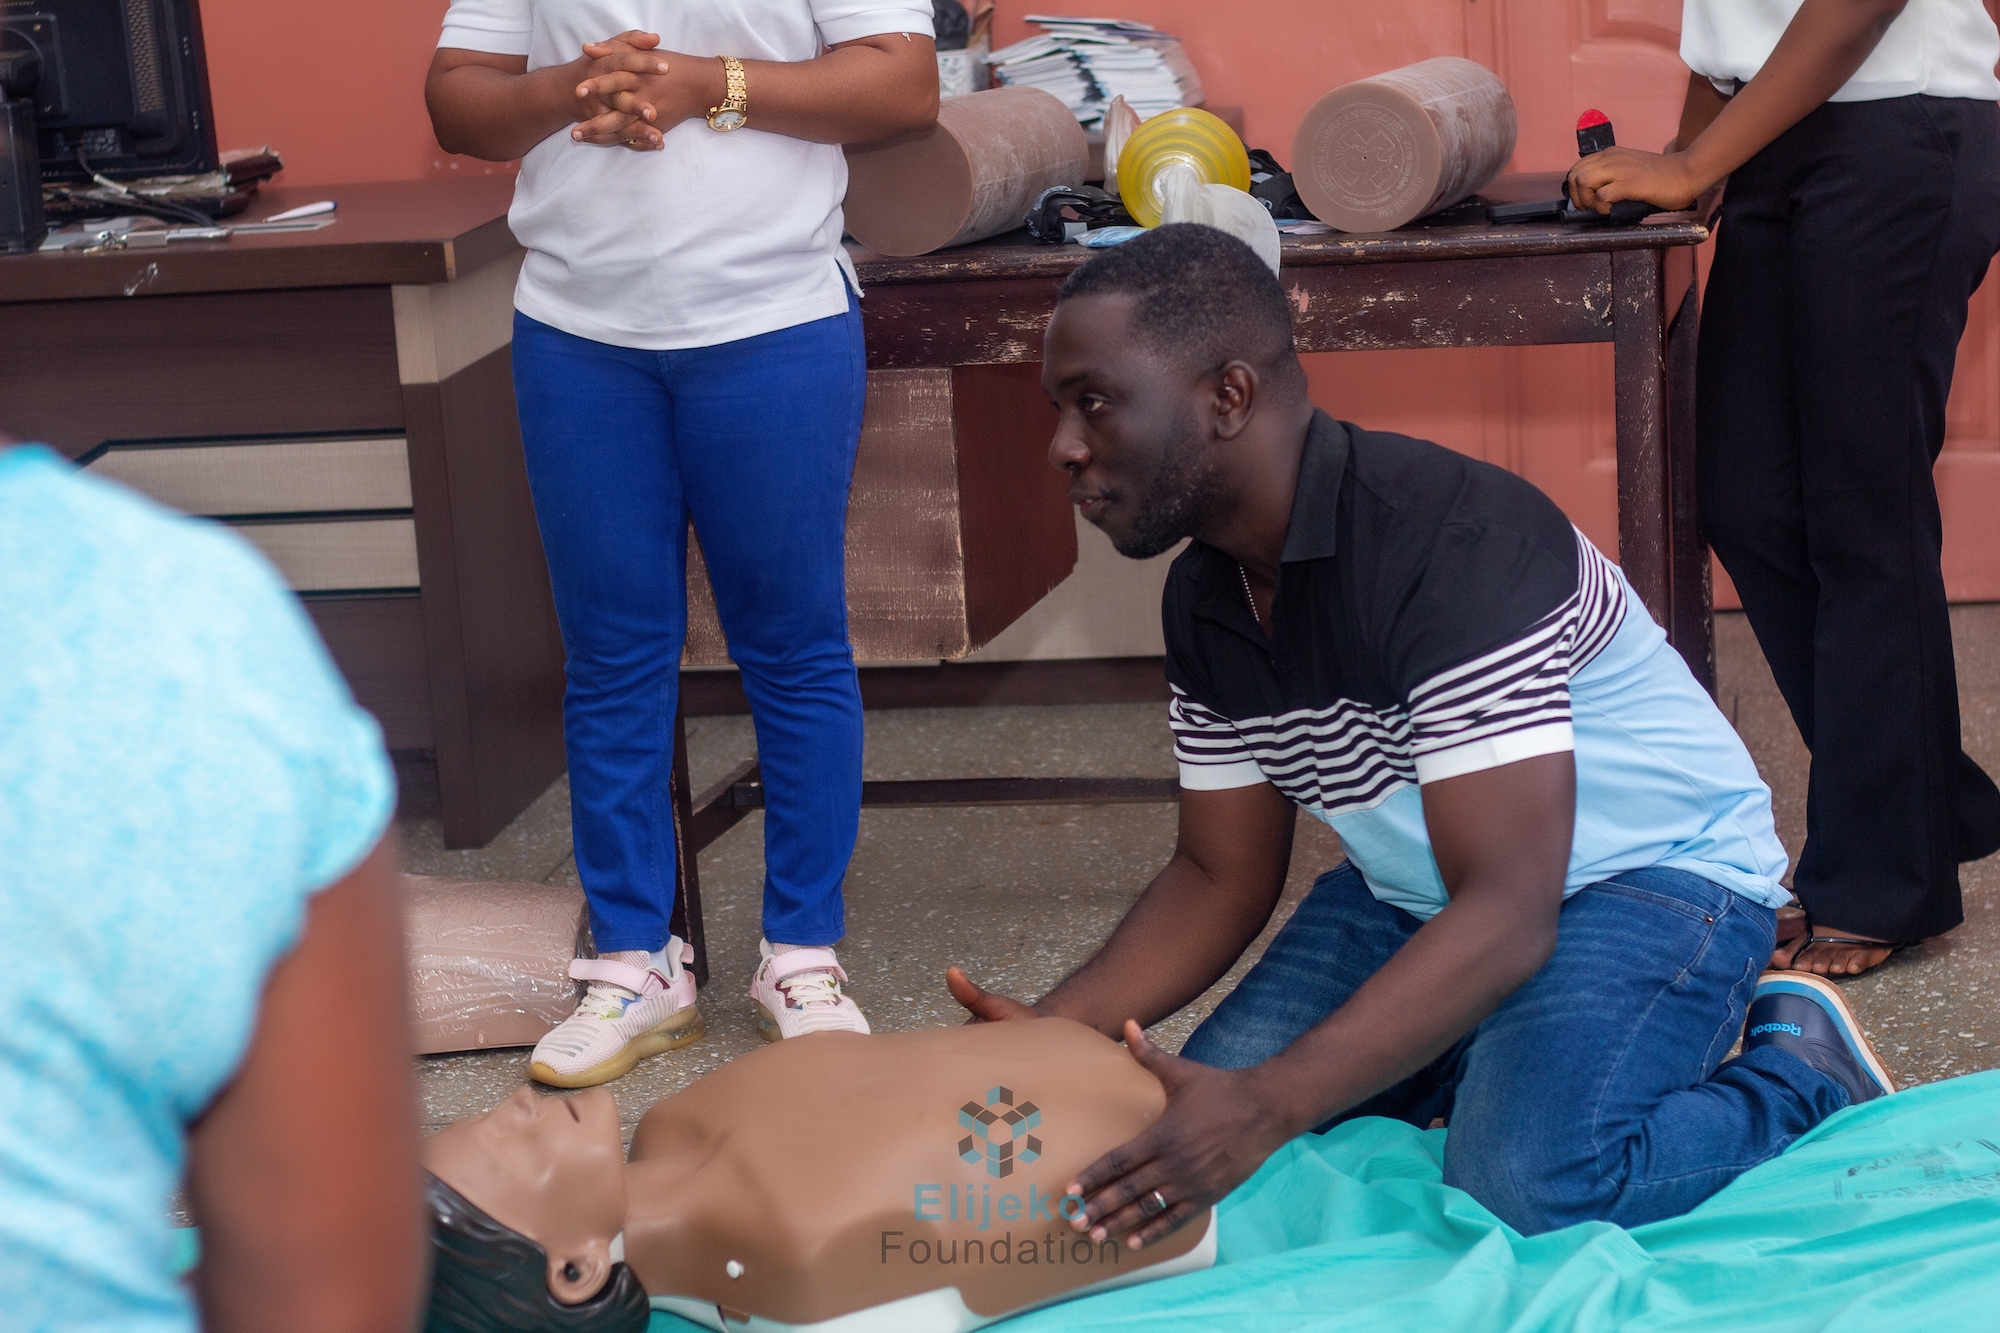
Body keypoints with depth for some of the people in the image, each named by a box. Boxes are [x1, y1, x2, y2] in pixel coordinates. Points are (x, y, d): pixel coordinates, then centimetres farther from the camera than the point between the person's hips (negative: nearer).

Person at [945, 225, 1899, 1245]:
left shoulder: (1449, 547, -31)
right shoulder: (1202, 600, -4)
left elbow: (1508, 915, -35)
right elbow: (1222, 877, 4)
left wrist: (1266, 1105, -43)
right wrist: (1054, 1032, -14)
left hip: (1654, 867, -8)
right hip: (1420, 892, 8)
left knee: (1526, 1183, -32)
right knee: (1179, 1140, -7)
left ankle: (1801, 1065, -3)